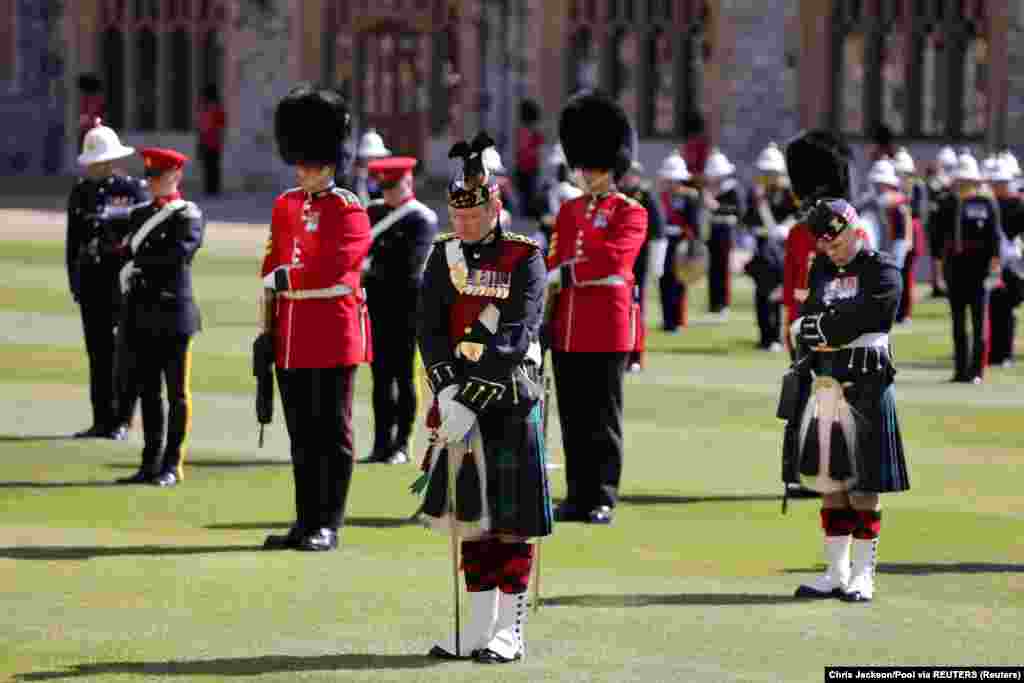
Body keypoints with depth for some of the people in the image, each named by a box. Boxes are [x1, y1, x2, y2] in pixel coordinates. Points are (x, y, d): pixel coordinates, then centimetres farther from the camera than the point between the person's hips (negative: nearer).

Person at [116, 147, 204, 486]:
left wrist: (137, 261, -10)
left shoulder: (189, 216, -5)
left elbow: (177, 254, -20)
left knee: (176, 393, 0)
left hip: (173, 317, -6)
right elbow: (127, 261, 12)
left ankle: (173, 466, 3)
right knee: (148, 391, 8)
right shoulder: (140, 215, 14)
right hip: (142, 317, 6)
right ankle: (151, 464, 13)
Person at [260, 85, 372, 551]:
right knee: (301, 434, 10)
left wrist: (284, 278, -9)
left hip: (335, 334, -6)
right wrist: (265, 332, 9)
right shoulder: (285, 206, 13)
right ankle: (306, 523, 15)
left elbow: (332, 268, -18)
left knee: (332, 432, -1)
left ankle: (329, 526, 2)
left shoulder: (350, 212, -6)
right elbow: (271, 272, 13)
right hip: (292, 336, 6)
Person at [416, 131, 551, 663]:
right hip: (459, 400, 5)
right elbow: (429, 330, 0)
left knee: (512, 519, -2)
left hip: (510, 402, -5)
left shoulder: (524, 259, -6)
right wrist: (447, 392, -16)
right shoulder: (444, 256, 8)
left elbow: (518, 337, -16)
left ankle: (510, 632, 4)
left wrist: (472, 396, -25)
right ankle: (479, 626, 16)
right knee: (469, 513, 8)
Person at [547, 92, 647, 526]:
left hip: (607, 330, -6)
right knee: (573, 418, 8)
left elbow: (613, 258, -17)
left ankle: (602, 499, 2)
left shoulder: (630, 213, -2)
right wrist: (545, 319, 6)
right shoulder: (568, 211, 16)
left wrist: (565, 273, -15)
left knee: (602, 417, -2)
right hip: (567, 329, 6)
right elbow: (555, 265, 14)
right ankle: (578, 496, 14)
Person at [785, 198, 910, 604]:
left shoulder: (882, 272, -5)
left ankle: (863, 576, 4)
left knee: (862, 485, -2)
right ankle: (836, 574, 14)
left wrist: (808, 328, -6)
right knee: (829, 482, 8)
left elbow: (860, 320, -15)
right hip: (822, 387, 6)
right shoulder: (822, 270, 14)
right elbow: (807, 317, 10)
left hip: (863, 389, -6)